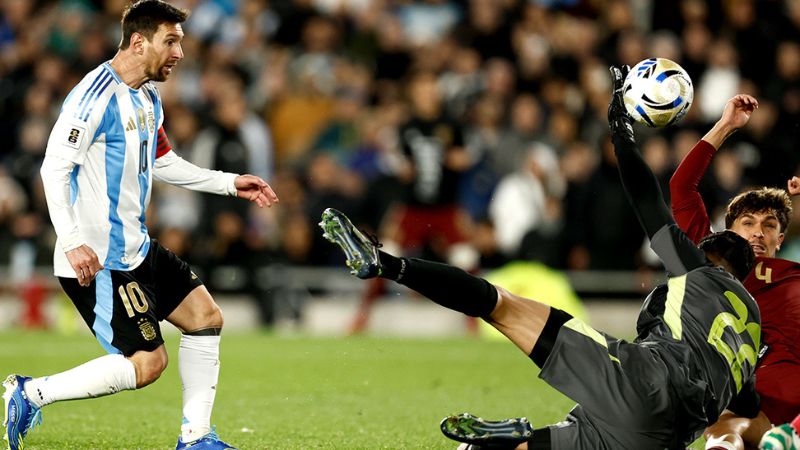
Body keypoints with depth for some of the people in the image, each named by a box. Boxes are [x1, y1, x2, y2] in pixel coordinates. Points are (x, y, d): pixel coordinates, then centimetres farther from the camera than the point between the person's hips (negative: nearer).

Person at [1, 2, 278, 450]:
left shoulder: (149, 98, 12)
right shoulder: (96, 96, -19)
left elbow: (162, 161, 27)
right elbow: (54, 168, -22)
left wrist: (229, 183, 23)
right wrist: (72, 242, -29)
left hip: (139, 248, 10)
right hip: (97, 260, -10)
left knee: (205, 316, 10)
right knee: (147, 363, -12)